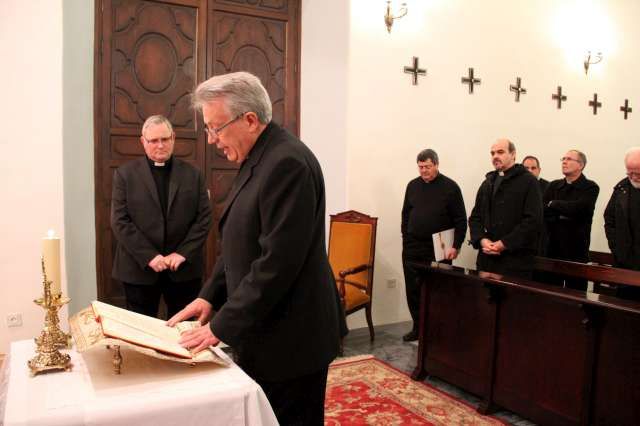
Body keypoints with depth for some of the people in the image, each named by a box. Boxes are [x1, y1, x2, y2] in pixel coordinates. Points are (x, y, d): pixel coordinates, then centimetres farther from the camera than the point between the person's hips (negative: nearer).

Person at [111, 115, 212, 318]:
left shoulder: (193, 174, 5)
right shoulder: (125, 174, 2)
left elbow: (204, 218, 1)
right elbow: (119, 221, -5)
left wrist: (183, 253, -11)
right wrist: (149, 256, -14)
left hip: (184, 268, 1)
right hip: (139, 268, -1)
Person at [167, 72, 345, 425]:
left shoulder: (287, 162, -21)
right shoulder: (257, 160, 10)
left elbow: (278, 261, -25)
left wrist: (223, 325, -18)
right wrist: (210, 296, 6)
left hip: (290, 339, -9)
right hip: (262, 332, 9)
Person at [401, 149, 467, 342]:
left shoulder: (450, 187, -3)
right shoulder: (413, 185, 10)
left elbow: (461, 220, -4)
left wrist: (456, 246, -9)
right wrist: (406, 238, 9)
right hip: (412, 248, 4)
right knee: (413, 290, 7)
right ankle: (418, 328, 20)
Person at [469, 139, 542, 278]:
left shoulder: (528, 181, -2)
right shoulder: (488, 182, 17)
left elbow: (533, 220, -13)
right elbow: (475, 217, 15)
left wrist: (504, 244, -16)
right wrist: (482, 240, -4)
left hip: (516, 259, -5)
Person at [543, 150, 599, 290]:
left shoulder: (590, 187, -3)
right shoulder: (554, 186, 12)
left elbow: (577, 208, -20)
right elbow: (541, 210, 0)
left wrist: (553, 204, -7)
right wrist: (563, 214, -15)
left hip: (576, 249, -4)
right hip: (552, 248, 4)